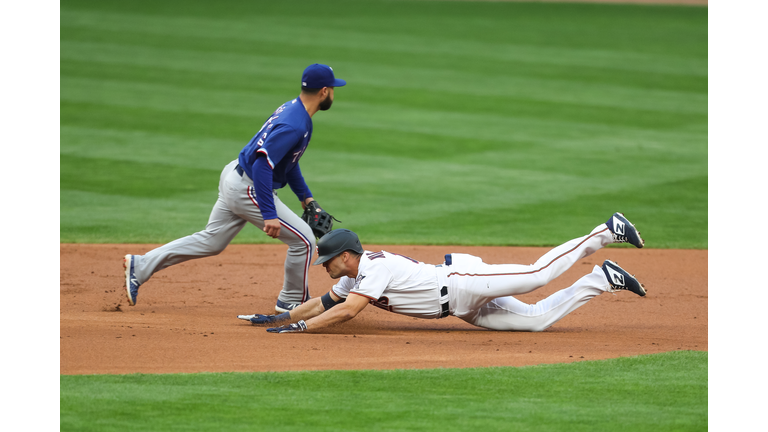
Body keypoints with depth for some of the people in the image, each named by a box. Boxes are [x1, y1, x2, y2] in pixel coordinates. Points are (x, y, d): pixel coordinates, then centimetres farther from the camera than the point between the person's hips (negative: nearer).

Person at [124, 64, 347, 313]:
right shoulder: (295, 126, -25)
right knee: (303, 240, -1)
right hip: (248, 190, -10)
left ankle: (140, 266, 18)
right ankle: (292, 302, 15)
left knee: (211, 241, 17)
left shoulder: (291, 109, 8)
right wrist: (269, 214, -34)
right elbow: (262, 165, -33)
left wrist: (305, 196, 19)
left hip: (234, 178, 10)